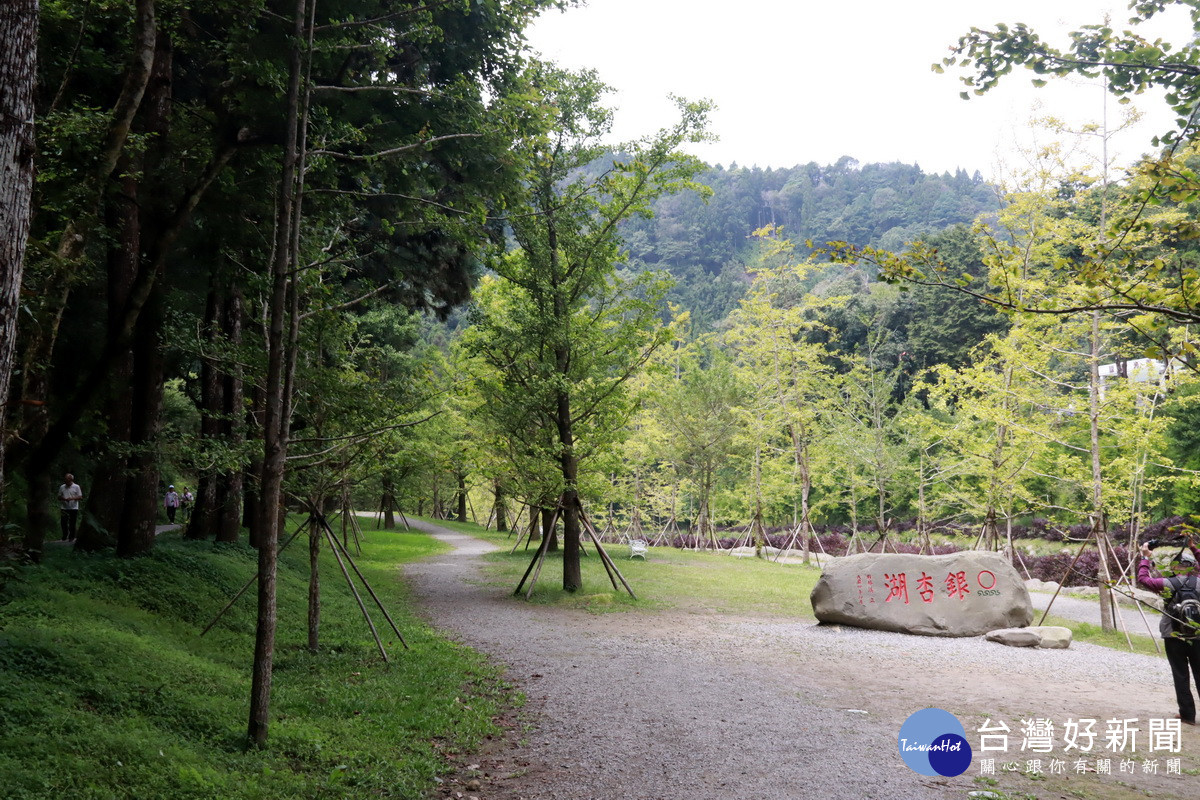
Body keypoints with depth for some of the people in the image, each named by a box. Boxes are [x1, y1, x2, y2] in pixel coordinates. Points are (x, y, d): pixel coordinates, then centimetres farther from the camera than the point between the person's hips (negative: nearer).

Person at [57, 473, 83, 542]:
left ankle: (71, 537, 11)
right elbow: (59, 497, 12)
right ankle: (64, 536, 17)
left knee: (72, 524, 2)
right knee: (63, 523, 2)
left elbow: (80, 497, -2)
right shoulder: (62, 487, 8)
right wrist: (64, 499, -10)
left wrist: (72, 498, -18)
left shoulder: (76, 487, 0)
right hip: (64, 508, 3)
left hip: (73, 508, -3)